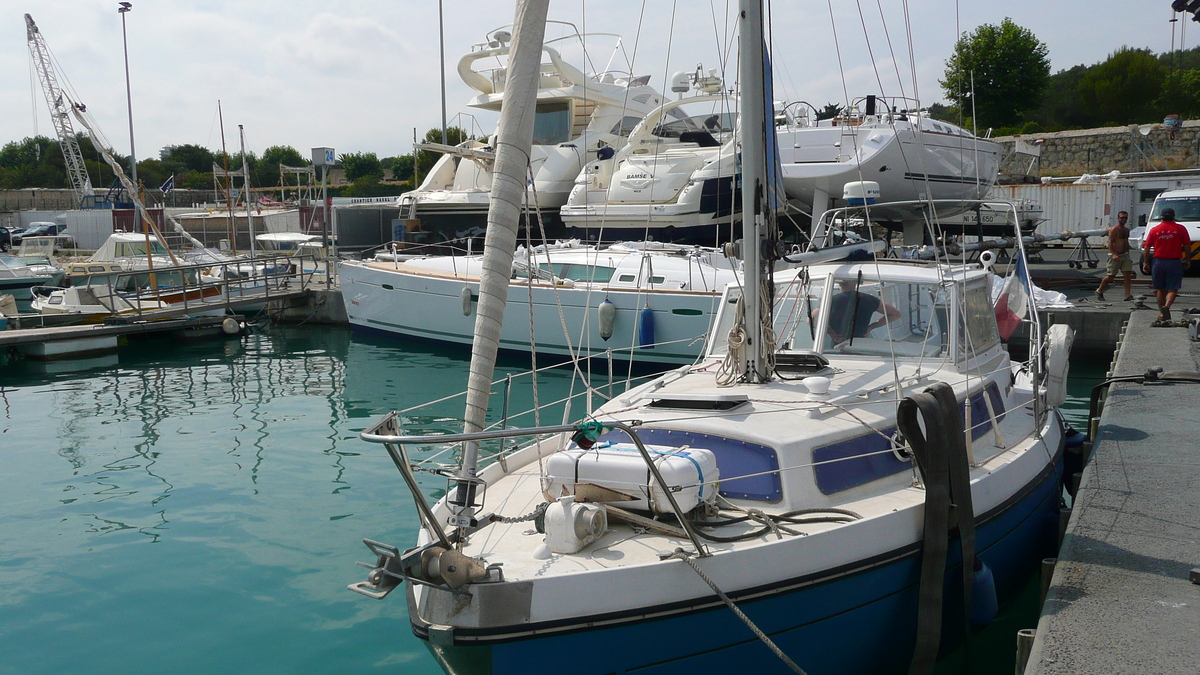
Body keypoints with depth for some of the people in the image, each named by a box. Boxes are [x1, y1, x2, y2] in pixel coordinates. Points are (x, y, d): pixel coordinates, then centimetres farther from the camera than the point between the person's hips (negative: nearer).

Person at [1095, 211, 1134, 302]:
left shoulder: (1126, 229, 15)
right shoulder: (1113, 229, -8)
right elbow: (1110, 243, -15)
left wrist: (1128, 255, 21)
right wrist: (1114, 254, -27)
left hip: (1125, 255, 7)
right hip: (1115, 256, -7)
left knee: (1128, 275, -5)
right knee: (1110, 276, -2)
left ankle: (1128, 295, -7)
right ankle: (1099, 291, 19)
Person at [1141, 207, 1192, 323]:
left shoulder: (1154, 230, 2)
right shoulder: (1180, 229, -1)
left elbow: (1146, 249, 3)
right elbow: (1187, 246, 1)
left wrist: (1145, 263, 12)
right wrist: (1187, 260, 13)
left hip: (1159, 262, 2)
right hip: (1175, 262, -2)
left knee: (1160, 289, 13)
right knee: (1172, 289, 0)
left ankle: (1162, 313, 16)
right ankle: (1167, 306, -26)